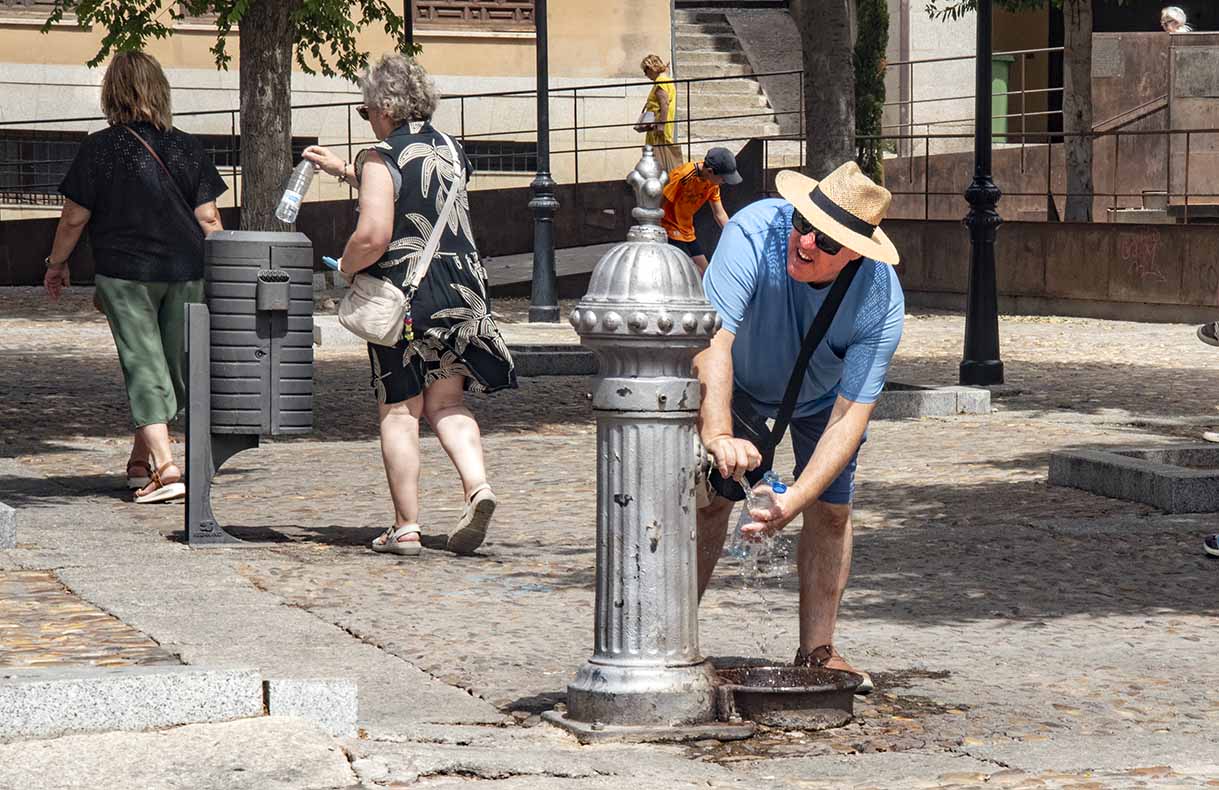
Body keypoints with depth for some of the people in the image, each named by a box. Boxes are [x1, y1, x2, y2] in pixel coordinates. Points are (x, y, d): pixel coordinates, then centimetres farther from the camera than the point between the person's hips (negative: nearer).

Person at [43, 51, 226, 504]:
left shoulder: (100, 148, -6)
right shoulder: (187, 148, 3)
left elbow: (74, 217, -3)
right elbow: (209, 219, 3)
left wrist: (57, 264, 12)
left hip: (125, 273, -3)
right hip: (186, 273, 3)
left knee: (144, 368, -2)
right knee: (175, 368, 16)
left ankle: (165, 468, -16)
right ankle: (140, 459, 30)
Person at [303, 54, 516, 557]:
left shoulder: (381, 158, -10)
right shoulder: (449, 151, 12)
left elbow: (373, 236, -21)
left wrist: (344, 267, -1)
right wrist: (341, 170, 38)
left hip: (405, 294, -6)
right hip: (462, 290, 6)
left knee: (399, 411, 4)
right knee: (446, 404, 11)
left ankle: (406, 527, 4)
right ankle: (478, 486, -14)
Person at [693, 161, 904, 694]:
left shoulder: (881, 301, -38)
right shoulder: (755, 232, -43)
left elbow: (850, 415, -37)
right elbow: (712, 343, -49)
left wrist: (793, 502, -48)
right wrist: (718, 435, -64)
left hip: (823, 393, 1)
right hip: (737, 381, -1)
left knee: (830, 510, -4)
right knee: (710, 498, -9)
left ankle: (817, 652, 9)